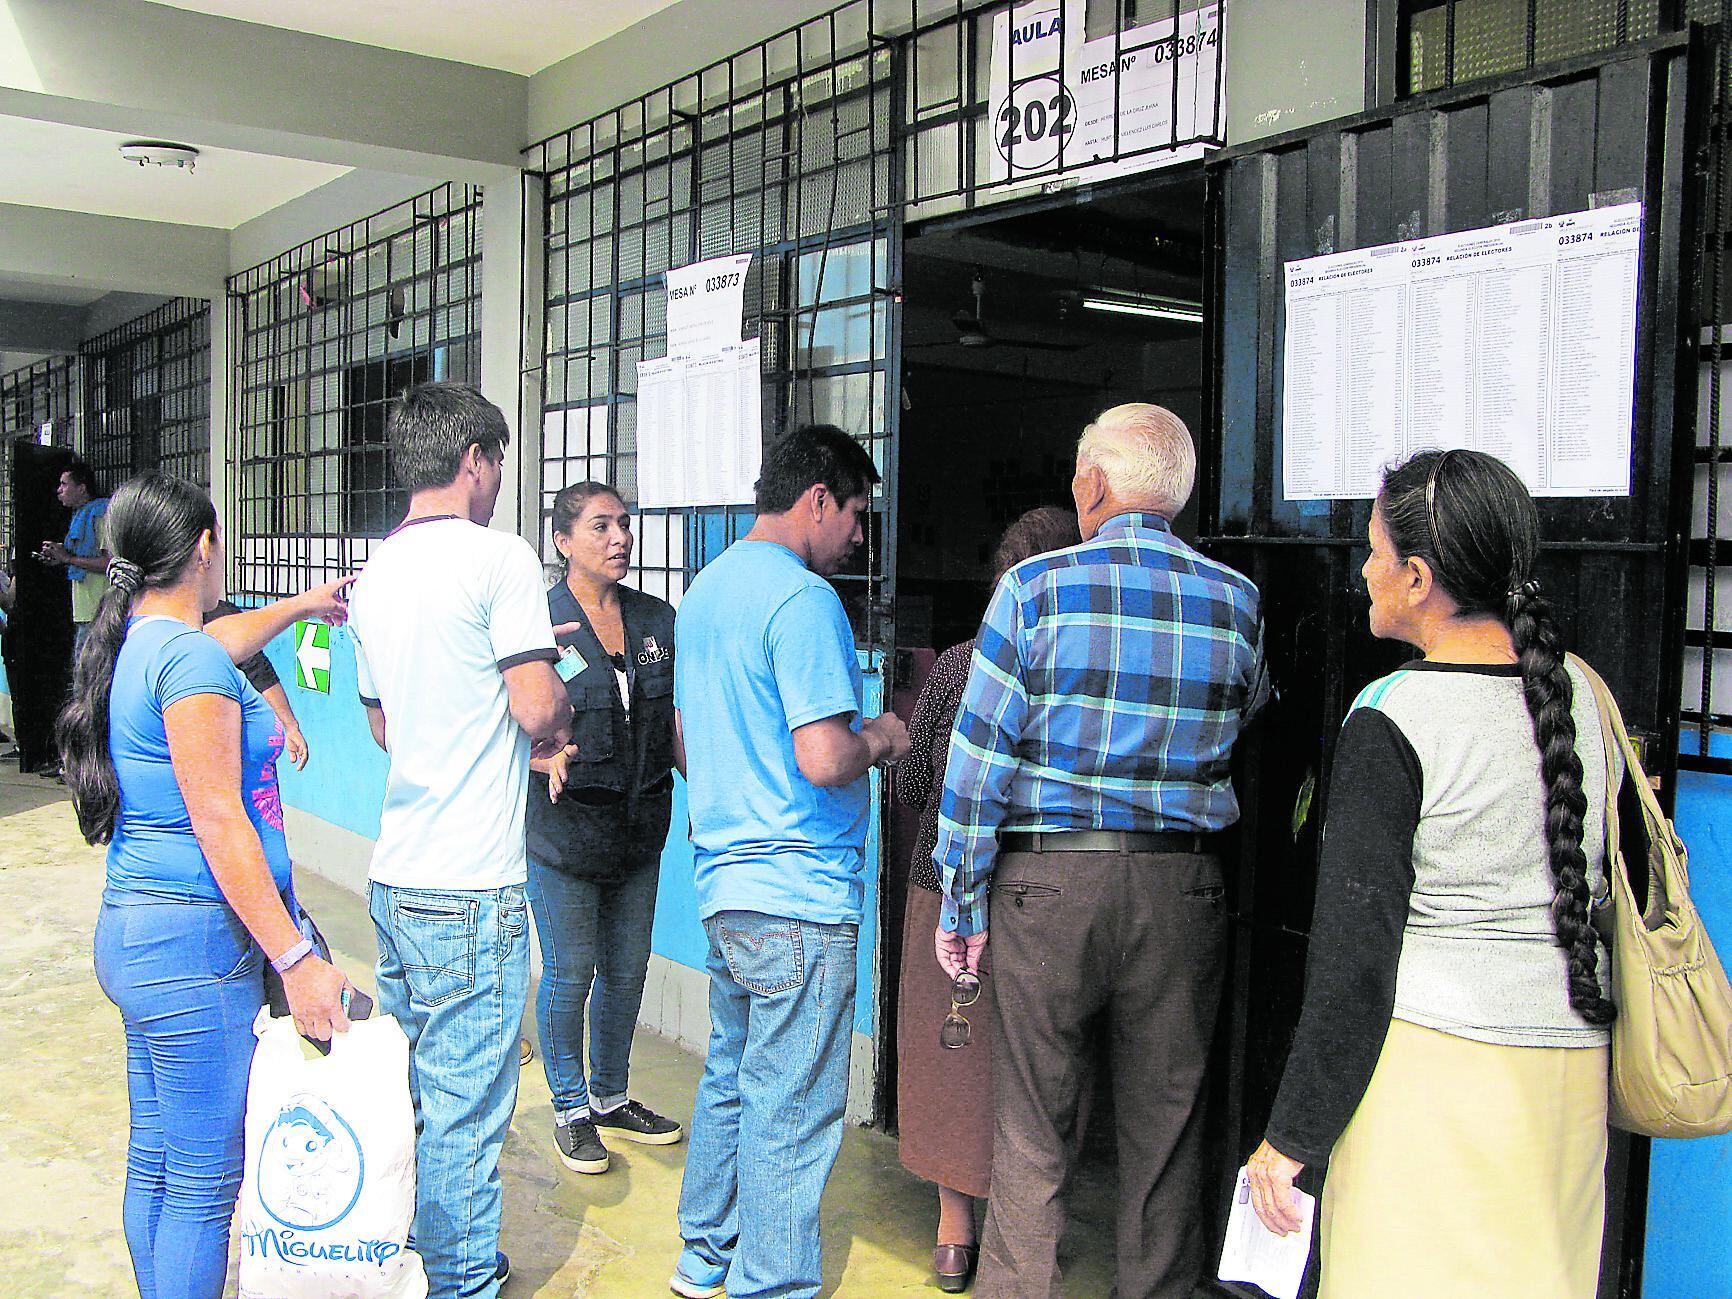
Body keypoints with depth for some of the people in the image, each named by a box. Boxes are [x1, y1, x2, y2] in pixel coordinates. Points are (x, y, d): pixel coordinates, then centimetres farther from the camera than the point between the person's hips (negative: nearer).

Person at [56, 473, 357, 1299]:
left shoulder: (134, 643, 11)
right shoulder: (190, 660, -17)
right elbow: (219, 826, -21)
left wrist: (299, 605, 50)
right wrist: (296, 960, -21)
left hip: (134, 934, 10)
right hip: (195, 942, -10)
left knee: (154, 1163, 18)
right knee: (205, 1182, -1)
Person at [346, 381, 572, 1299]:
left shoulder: (374, 573, 12)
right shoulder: (500, 558, -12)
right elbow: (538, 708, -19)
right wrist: (562, 721, 4)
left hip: (394, 872, 8)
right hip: (470, 884, -8)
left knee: (405, 1086, 19)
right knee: (464, 1104, 2)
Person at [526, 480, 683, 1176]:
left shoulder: (657, 620, 6)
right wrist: (551, 760, -27)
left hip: (640, 829, 5)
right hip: (563, 828, -5)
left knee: (627, 970, 15)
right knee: (570, 973, 5)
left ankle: (610, 1098, 34)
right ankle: (570, 1109, 25)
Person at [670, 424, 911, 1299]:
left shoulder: (703, 590, 14)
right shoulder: (803, 598, -16)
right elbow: (824, 759, -24)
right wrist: (878, 740, -5)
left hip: (723, 882, 10)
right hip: (799, 896, -10)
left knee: (731, 1078, 21)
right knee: (792, 1111, 2)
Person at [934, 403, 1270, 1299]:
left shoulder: (1034, 586, -5)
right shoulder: (1237, 599, 4)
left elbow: (979, 753, -6)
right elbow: (1244, 732, 12)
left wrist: (962, 904, 0)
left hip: (1047, 878, -2)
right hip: (1182, 887, 3)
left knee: (1032, 1131, 8)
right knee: (1165, 1128, 14)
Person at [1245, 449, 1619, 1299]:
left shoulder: (1393, 719, -15)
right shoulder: (1582, 693, 4)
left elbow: (1355, 951, -15)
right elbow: (1612, 884, 12)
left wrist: (1291, 1137, -8)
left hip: (1436, 1053, -6)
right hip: (1575, 1064, 7)